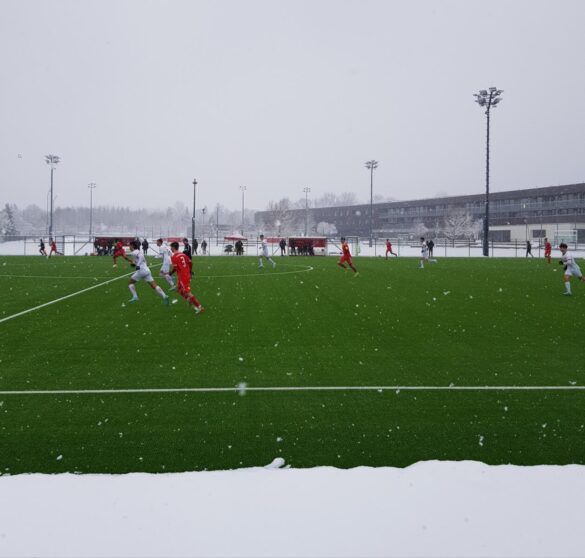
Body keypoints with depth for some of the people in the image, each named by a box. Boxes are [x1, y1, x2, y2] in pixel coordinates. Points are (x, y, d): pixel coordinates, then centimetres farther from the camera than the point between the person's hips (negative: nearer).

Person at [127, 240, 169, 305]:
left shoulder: (134, 252, -4)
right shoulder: (139, 252, 23)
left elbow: (141, 256, -24)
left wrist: (138, 265, -29)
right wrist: (134, 264, 26)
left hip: (141, 270, -8)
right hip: (147, 270, 8)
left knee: (130, 282, 11)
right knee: (154, 285, 2)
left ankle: (135, 297, 2)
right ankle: (164, 296, -12)